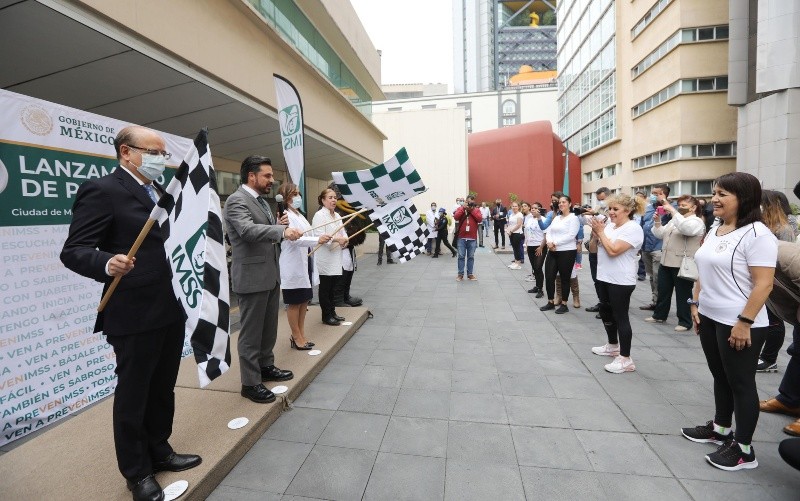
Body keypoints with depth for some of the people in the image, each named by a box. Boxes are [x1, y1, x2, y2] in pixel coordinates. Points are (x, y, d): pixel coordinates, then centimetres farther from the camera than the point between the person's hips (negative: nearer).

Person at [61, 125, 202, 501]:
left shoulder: (162, 193, 14)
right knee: (133, 395, 10)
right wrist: (107, 263, -34)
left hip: (171, 309, 8)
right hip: (134, 314, -8)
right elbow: (73, 251, -16)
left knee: (163, 389, 20)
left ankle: (159, 452, 40)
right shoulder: (101, 190, -11)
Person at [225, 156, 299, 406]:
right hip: (252, 276, -9)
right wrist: (282, 230, -43)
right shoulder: (236, 201, -14)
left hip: (270, 274, 9)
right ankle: (250, 383, 14)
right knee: (251, 332, 2)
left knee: (269, 327, 19)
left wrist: (280, 224, 0)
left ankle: (266, 367, 35)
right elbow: (248, 230, -31)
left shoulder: (260, 200, 14)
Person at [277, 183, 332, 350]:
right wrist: (318, 240, -39)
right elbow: (295, 239, -26)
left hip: (305, 264, 9)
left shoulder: (299, 215, 15)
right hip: (294, 266, -9)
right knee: (294, 303, 3)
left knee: (304, 300, 15)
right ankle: (296, 338, 15)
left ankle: (300, 335, 27)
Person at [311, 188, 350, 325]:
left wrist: (344, 240, -10)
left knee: (332, 287, 15)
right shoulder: (319, 215, -10)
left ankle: (332, 312, 25)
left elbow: (343, 233, 11)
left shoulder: (336, 216, 15)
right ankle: (326, 316, 11)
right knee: (325, 288, 3)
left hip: (335, 258, 7)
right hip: (324, 259, -7)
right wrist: (336, 239, -25)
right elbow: (319, 236, -19)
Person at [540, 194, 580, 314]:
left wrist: (555, 243, -18)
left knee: (564, 279, 4)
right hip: (552, 252, 6)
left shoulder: (573, 218, -6)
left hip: (567, 252, -6)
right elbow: (548, 231, 8)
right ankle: (551, 302, 20)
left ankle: (564, 305, 16)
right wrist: (549, 242, -12)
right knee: (549, 277, 6)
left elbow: (571, 235, -17)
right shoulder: (556, 217, 15)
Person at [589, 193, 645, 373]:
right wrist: (595, 233, -6)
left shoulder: (633, 229, -15)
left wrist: (600, 232, -14)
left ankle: (626, 359, 5)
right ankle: (612, 346, 36)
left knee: (620, 317, -3)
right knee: (606, 313, 18)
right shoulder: (609, 224, 9)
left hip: (621, 281, -8)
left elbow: (613, 250, -25)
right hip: (603, 277, 9)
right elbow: (594, 249, 12)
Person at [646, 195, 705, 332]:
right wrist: (657, 221, 1)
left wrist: (672, 211, -26)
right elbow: (660, 234, 17)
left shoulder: (697, 222, -8)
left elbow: (685, 228, -31)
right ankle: (659, 315, 27)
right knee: (663, 291, 15)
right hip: (666, 262, 8)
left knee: (683, 295, 2)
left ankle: (685, 322, 13)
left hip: (683, 265, -8)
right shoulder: (674, 220, 16)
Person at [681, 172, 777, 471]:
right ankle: (720, 428, 36)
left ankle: (743, 449, 20)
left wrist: (744, 322, -21)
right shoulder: (715, 229, 9)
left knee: (741, 383, 5)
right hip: (710, 318, 8)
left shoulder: (756, 234, -16)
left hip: (738, 325, -8)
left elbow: (764, 284, -19)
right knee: (720, 378, 20)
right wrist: (696, 304, 13)